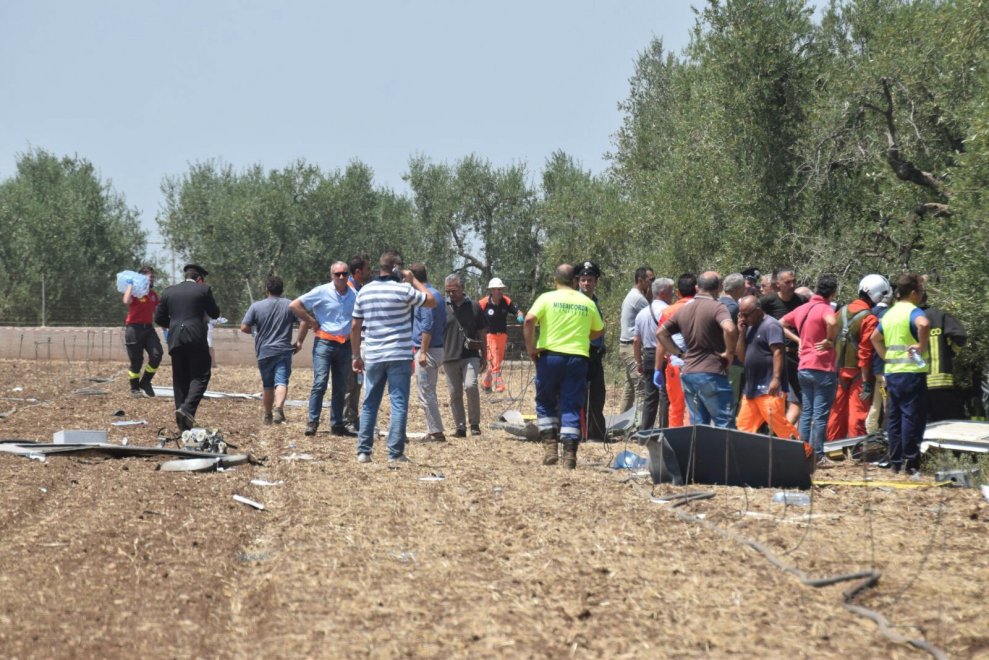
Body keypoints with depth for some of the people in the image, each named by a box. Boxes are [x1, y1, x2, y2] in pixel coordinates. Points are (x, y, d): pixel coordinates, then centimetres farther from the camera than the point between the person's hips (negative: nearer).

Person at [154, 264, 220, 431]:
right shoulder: (203, 290, 1)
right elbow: (214, 314, 9)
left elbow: (159, 318, 12)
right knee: (200, 376, 2)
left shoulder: (168, 292, 11)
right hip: (196, 339, -4)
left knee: (180, 379, 8)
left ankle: (184, 424, 8)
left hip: (175, 340, 4)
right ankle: (187, 409, -20)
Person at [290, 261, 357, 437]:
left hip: (345, 345, 4)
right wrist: (312, 322, -6)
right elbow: (294, 305, -6)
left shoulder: (354, 296, 6)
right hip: (324, 342, -4)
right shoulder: (322, 292, -6)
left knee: (341, 387, 9)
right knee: (320, 382, -13)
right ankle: (312, 421, -9)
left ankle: (337, 424, 16)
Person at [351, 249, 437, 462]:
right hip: (399, 356, -4)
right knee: (399, 404, 0)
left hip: (372, 356, 4)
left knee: (369, 404, 12)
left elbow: (355, 327, 8)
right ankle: (395, 453, -2)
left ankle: (363, 451, 10)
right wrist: (413, 280, 8)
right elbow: (431, 301, 2)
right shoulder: (403, 289, -8)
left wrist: (356, 355, 16)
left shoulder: (365, 291, 6)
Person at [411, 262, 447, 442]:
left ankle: (436, 432, -7)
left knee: (425, 393, -6)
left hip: (428, 350, -10)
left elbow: (427, 327, -21)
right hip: (438, 348, 10)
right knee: (429, 393, 16)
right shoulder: (437, 294, 14)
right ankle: (434, 430, 19)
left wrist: (422, 352, -22)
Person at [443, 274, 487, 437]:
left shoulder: (474, 307, 6)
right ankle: (460, 427, 13)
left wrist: (483, 357, 10)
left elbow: (482, 333, 11)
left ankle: (475, 423, -6)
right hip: (449, 357, 2)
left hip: (470, 356, -1)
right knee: (454, 394, 4)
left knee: (471, 386, -20)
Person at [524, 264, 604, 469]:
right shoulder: (587, 303, 8)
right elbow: (599, 331, 18)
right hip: (578, 357, 2)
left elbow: (529, 321, -14)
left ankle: (550, 447, 4)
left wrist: (531, 348, -6)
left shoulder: (547, 298, 0)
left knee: (545, 403, 14)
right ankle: (569, 455, -2)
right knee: (571, 408, 3)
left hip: (550, 355, -2)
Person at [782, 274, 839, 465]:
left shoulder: (802, 309, 10)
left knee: (806, 413, 13)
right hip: (823, 368, -7)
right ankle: (818, 456, -1)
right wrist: (830, 341, -19)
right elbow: (832, 322, -36)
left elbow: (781, 324, 21)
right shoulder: (825, 309, -13)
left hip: (804, 368, 7)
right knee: (820, 415, -2)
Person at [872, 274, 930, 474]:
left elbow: (875, 338, 25)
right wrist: (922, 346, -22)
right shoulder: (913, 311, -11)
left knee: (894, 418, 10)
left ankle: (896, 461, 13)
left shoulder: (889, 313, 14)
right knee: (913, 417, -4)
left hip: (891, 372, 8)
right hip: (912, 372, -8)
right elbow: (924, 324, -34)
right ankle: (911, 463, -6)